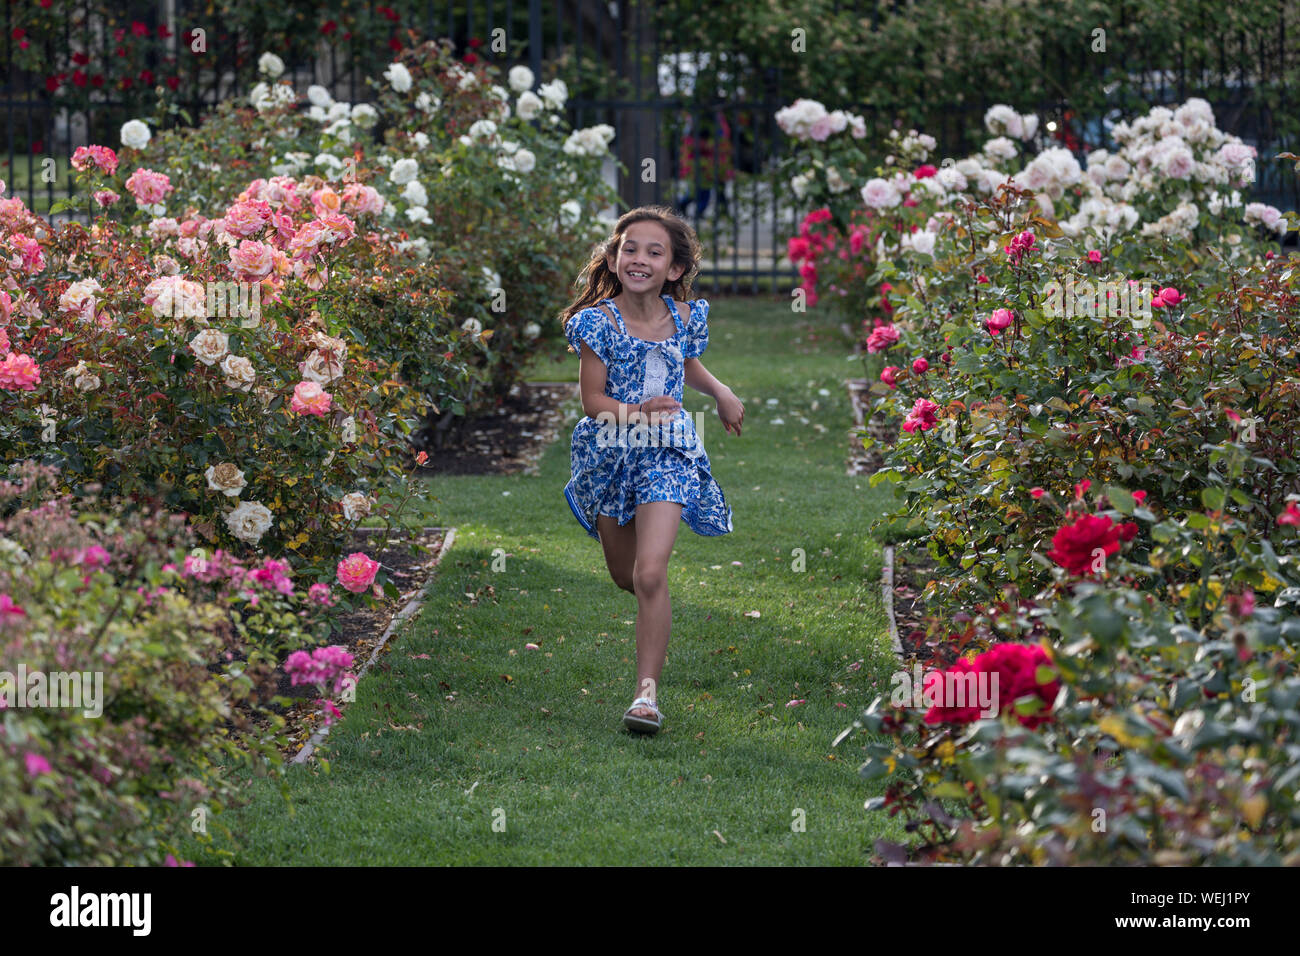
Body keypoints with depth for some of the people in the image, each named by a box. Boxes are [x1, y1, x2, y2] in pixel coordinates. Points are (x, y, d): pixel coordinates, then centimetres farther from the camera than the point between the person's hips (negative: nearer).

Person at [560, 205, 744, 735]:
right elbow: (593, 398, -10)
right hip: (610, 452, 0)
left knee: (650, 573, -16)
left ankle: (647, 692, -13)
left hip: (667, 454, 0)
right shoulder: (599, 321, -10)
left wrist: (723, 394, 10)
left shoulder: (684, 316, -1)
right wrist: (636, 412, -26)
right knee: (624, 575, 14)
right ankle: (654, 619, 53)